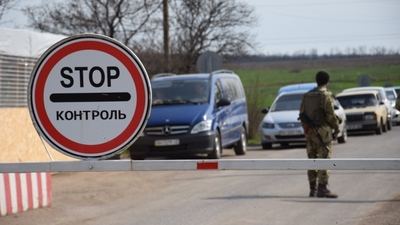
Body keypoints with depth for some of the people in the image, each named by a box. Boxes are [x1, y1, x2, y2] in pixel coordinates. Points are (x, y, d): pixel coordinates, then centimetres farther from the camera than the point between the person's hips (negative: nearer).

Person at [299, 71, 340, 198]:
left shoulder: (306, 96, 10)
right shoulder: (325, 96, -11)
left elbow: (302, 114, 12)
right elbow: (331, 115, -15)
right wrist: (336, 129, -2)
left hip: (309, 132, 7)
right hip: (323, 132, -7)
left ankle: (313, 189, 11)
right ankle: (322, 189, -7)